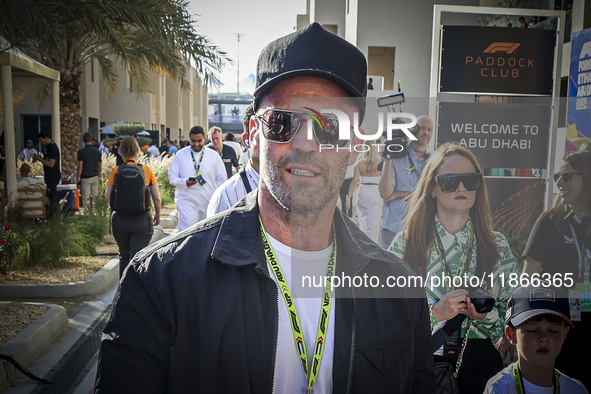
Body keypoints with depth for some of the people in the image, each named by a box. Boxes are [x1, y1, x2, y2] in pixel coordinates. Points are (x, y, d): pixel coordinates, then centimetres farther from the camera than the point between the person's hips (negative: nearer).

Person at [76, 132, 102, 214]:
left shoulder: (81, 152, -10)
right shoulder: (97, 151, 3)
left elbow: (80, 167, -11)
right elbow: (100, 166, 8)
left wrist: (78, 178, -3)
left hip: (85, 177, -4)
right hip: (95, 177, 4)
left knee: (86, 198, 2)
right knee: (95, 196, 10)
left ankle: (87, 214, 5)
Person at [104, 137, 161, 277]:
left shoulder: (116, 171, -2)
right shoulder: (146, 170, -2)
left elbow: (107, 196, -8)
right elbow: (157, 198, -1)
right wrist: (157, 215, 16)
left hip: (120, 220, 2)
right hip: (142, 220, -2)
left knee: (124, 256, 19)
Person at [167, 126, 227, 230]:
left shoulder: (214, 156, 8)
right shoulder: (180, 155, 6)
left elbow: (222, 179, 11)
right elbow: (171, 176, 6)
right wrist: (185, 182, -15)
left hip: (209, 202, 2)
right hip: (187, 200, -2)